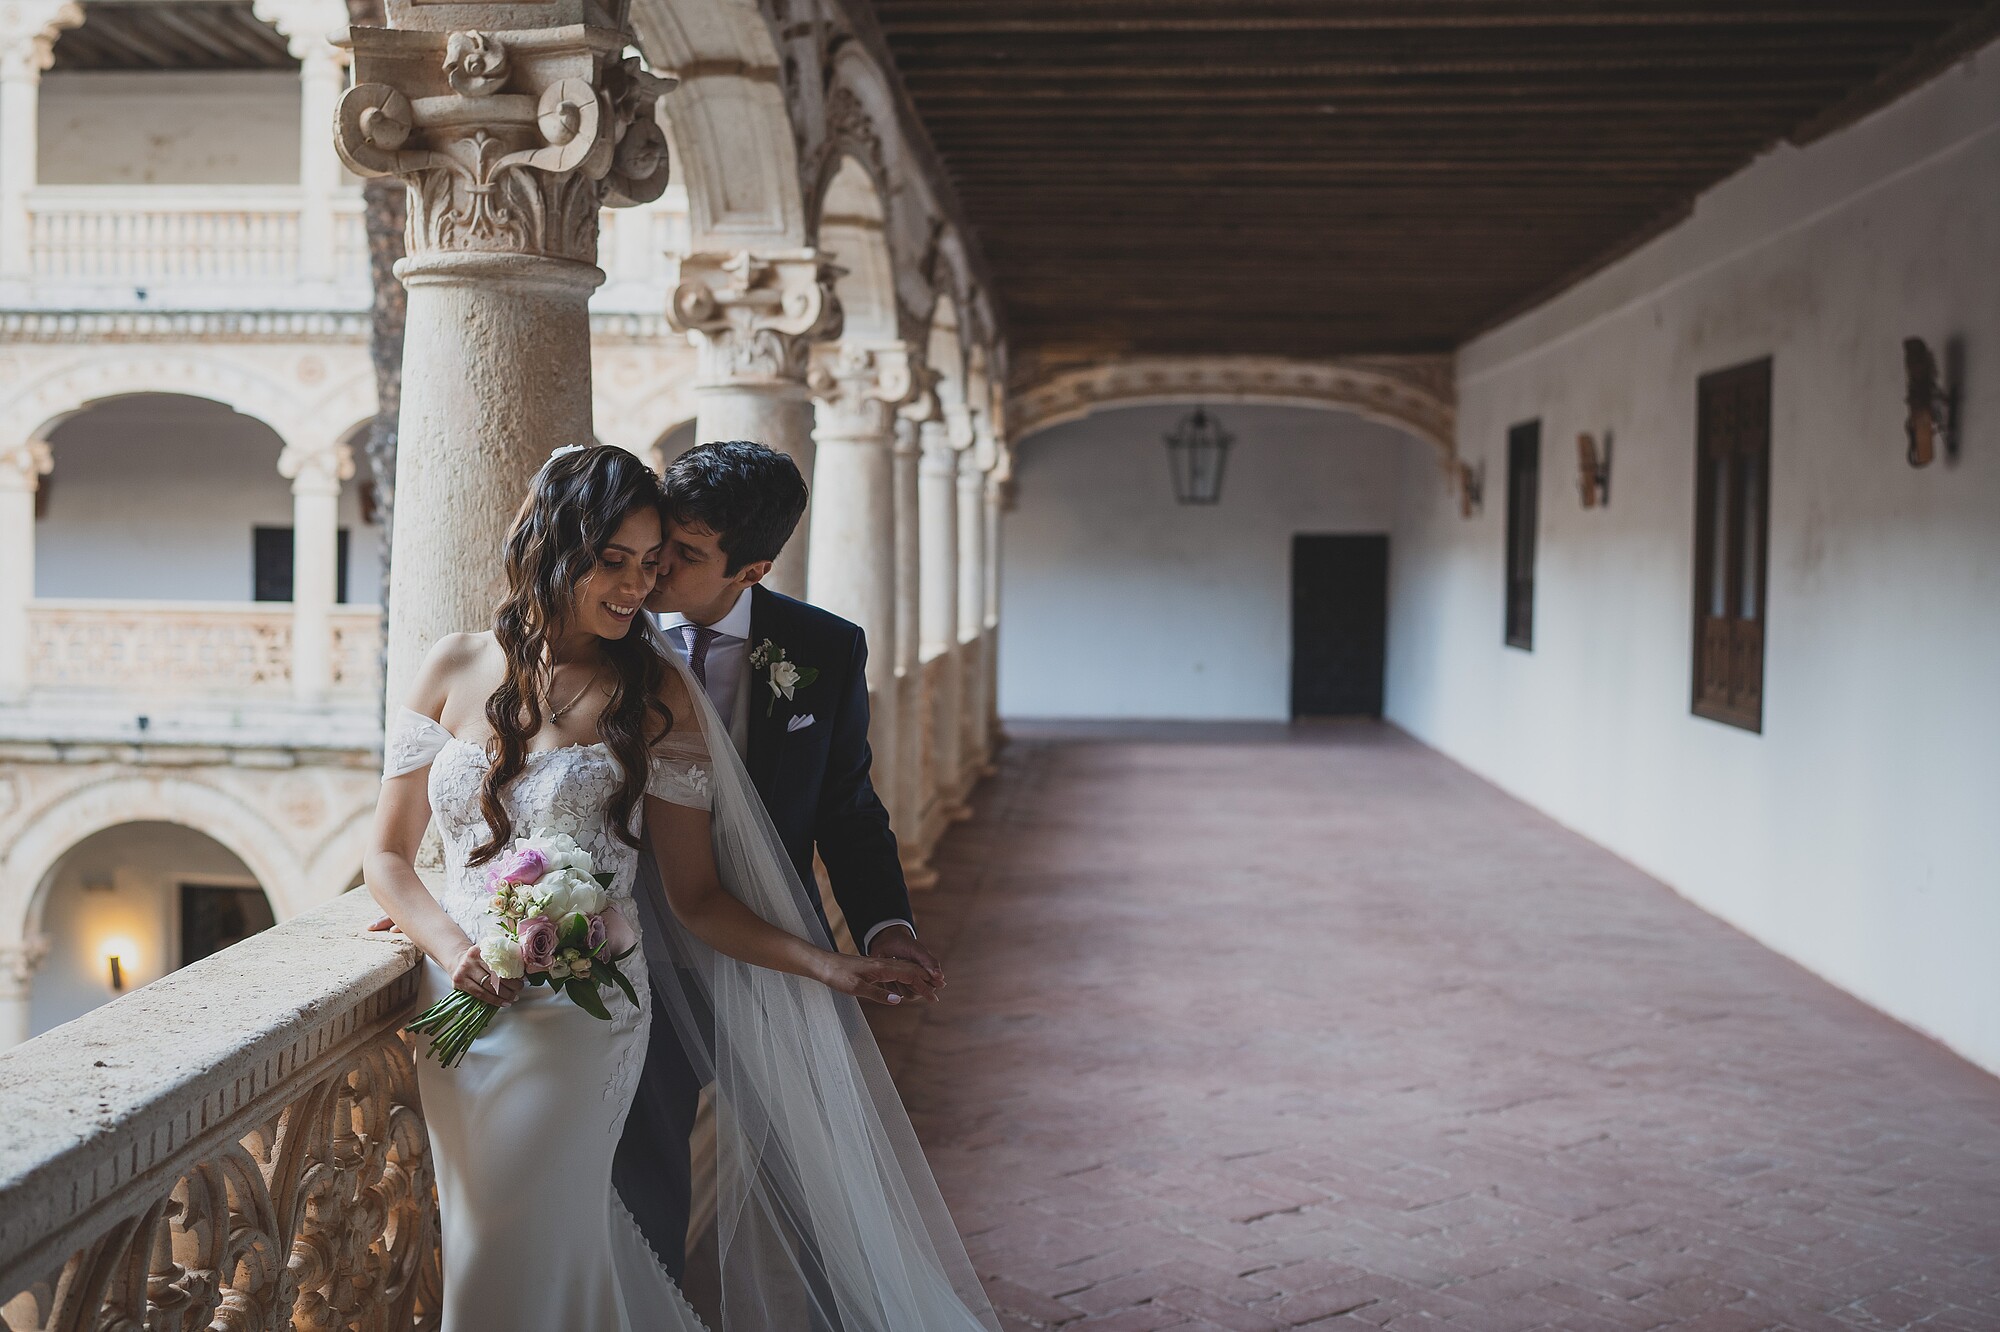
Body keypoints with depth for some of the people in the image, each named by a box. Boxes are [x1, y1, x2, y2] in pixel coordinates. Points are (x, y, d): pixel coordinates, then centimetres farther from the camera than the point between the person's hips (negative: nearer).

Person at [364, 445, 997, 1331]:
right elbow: (388, 856, 7)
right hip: (456, 1000, 4)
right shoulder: (454, 670, 3)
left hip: (576, 1016, -3)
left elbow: (694, 894, -2)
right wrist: (453, 948, -11)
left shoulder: (654, 693, -2)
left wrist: (826, 966, -15)